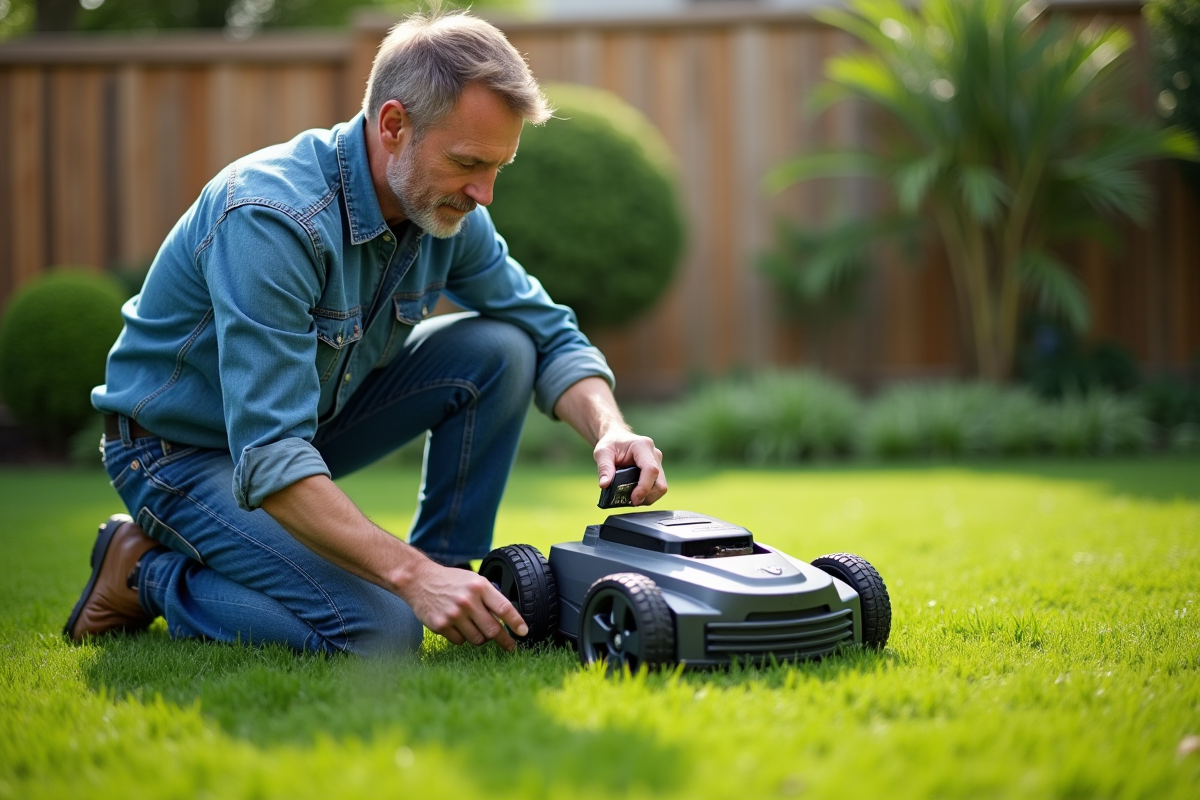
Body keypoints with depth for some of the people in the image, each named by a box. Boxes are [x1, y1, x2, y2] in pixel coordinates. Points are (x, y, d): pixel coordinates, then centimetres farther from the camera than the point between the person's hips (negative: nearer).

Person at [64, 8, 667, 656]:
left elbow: (550, 335, 1)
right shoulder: (271, 218, -34)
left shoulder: (444, 207, -9)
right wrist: (409, 575, -44)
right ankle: (147, 571, -4)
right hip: (182, 451, -7)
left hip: (307, 413, 7)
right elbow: (268, 457, -39)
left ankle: (447, 567, 1)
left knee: (499, 350, -9)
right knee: (380, 634, -25)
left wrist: (610, 428, -20)